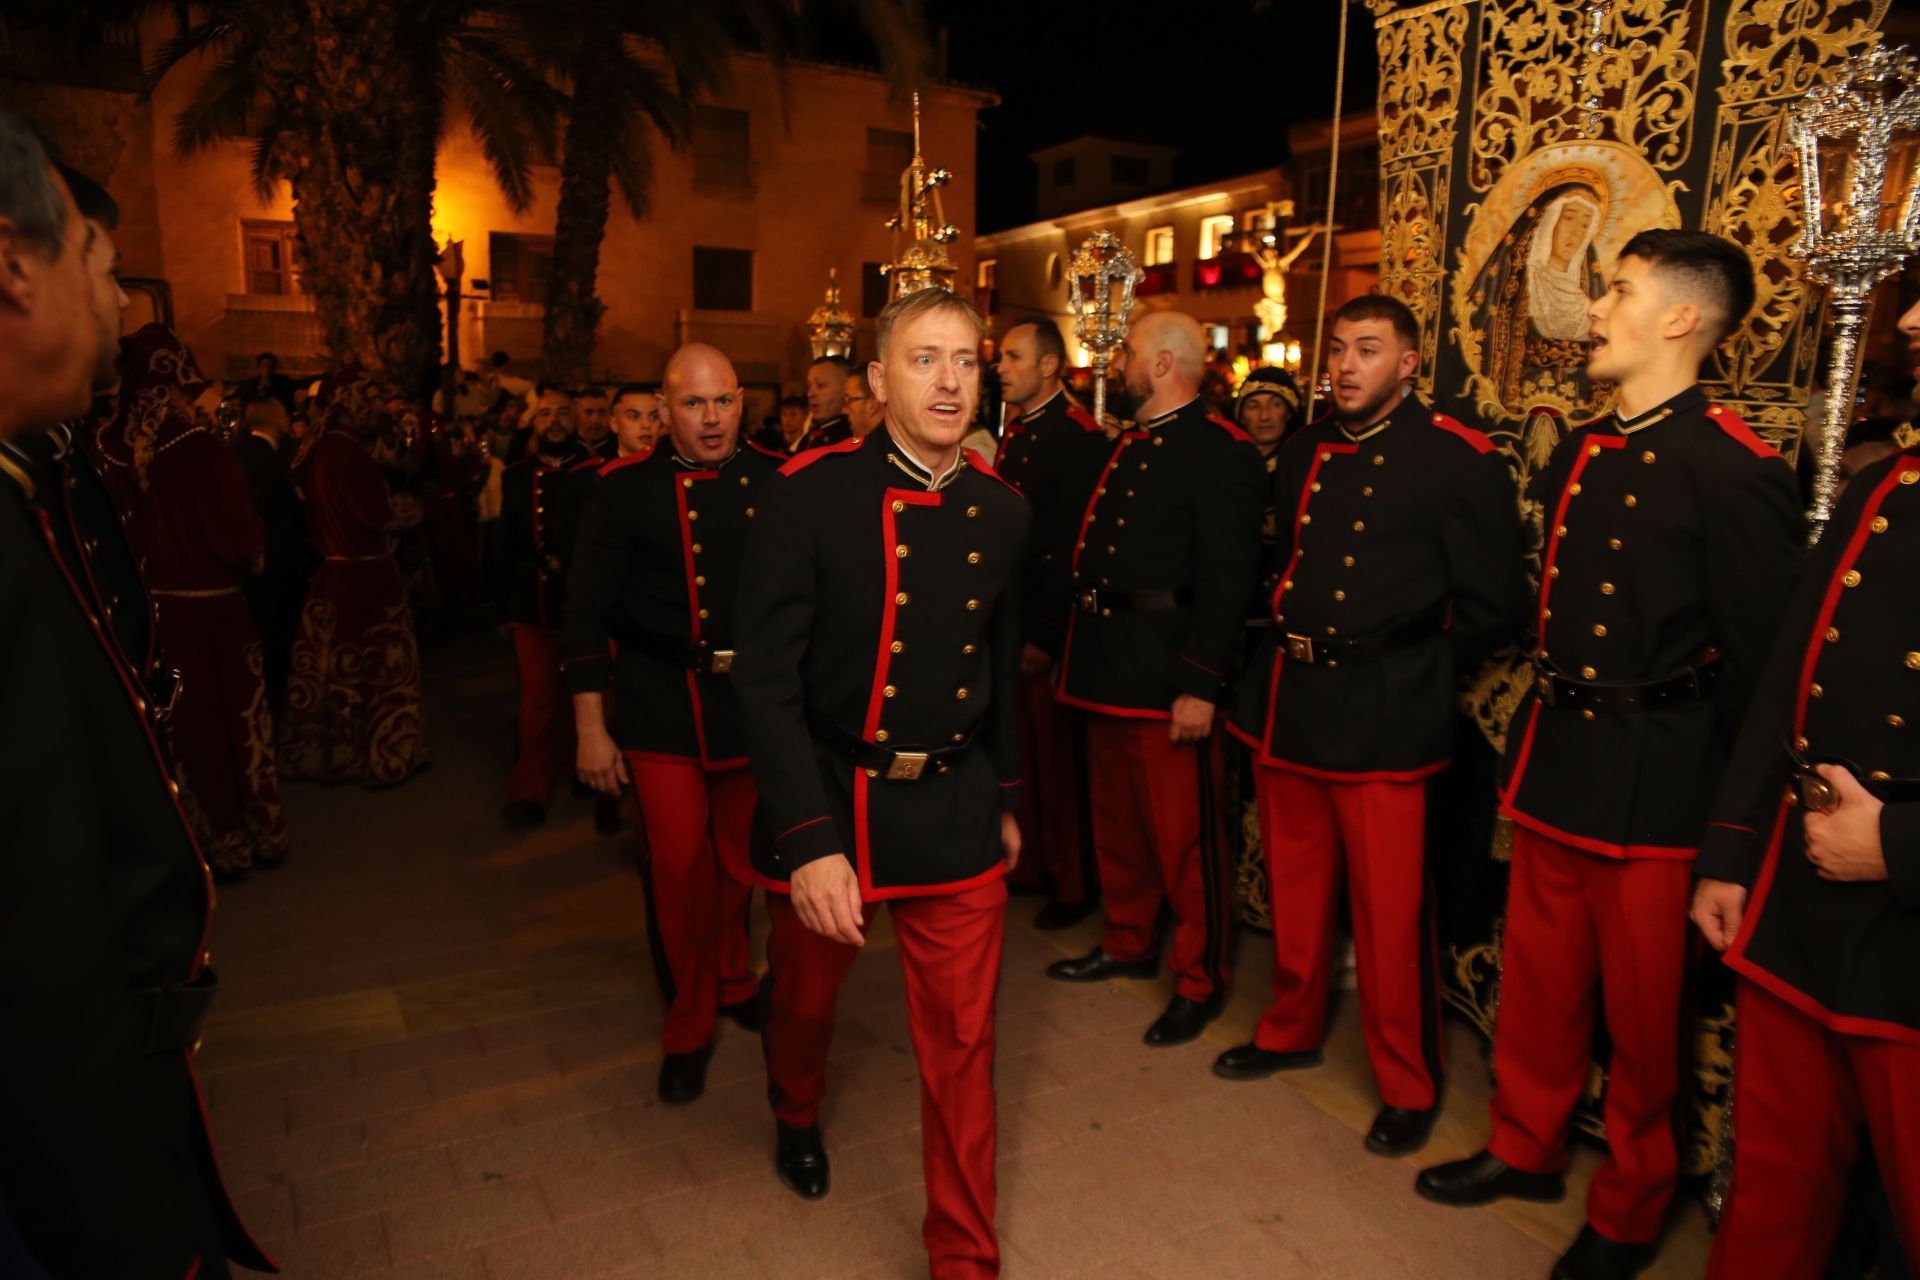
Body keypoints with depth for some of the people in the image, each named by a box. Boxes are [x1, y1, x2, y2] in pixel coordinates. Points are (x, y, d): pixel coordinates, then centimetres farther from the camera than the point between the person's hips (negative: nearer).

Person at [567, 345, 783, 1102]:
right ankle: (688, 1027, 23)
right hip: (662, 711, -2)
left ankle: (733, 983, 41)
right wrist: (590, 729, -5)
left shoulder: (777, 483, 2)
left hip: (755, 704, 3)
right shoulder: (623, 491, -4)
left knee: (739, 862, 15)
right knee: (678, 868, 2)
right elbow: (588, 613, -3)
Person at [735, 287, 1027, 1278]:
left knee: (962, 1040, 7)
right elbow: (765, 676, -18)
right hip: (824, 802, -2)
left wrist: (1005, 798, 17)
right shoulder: (809, 495, -14)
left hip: (954, 813, 2)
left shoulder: (1001, 512, 0)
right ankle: (797, 1117, 58)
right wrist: (809, 840, -24)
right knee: (805, 998, 23)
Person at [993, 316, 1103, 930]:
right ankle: (1031, 862, 30)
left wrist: (1048, 635, -16)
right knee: (1022, 749, 15)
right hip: (1011, 620, 8)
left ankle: (1075, 883, 17)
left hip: (1051, 626, -8)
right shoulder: (1014, 432, 13)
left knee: (1059, 756, 2)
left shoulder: (1077, 435, -13)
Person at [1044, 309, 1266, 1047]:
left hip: (1166, 674, -8)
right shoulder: (1109, 449, 16)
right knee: (1117, 821, 20)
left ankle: (1199, 980, 20)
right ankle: (1129, 944, 39)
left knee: (1183, 833, 3)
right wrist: (1050, 632, 12)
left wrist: (1200, 685, -21)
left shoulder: (1220, 452, -11)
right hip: (1101, 667, 9)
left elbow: (1228, 578, -18)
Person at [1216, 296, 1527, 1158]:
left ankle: (1408, 1087, 21)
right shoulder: (1304, 452, 12)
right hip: (1286, 702, 6)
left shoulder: (1461, 460, -7)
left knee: (1390, 911, 2)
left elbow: (1492, 607, -6)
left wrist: (1416, 673, -2)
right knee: (1294, 890, 19)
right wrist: (1283, 634, 11)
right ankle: (1292, 1029, 39)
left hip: (1382, 720, -6)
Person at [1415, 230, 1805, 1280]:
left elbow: (1762, 660, -14)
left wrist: (1728, 806, -9)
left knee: (1641, 1014, 10)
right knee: (1540, 979, 20)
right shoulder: (1576, 456, 9)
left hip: (1652, 786, -7)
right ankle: (1525, 1147, 41)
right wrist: (1540, 729, 12)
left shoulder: (1734, 470, -15)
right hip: (1553, 760, 7)